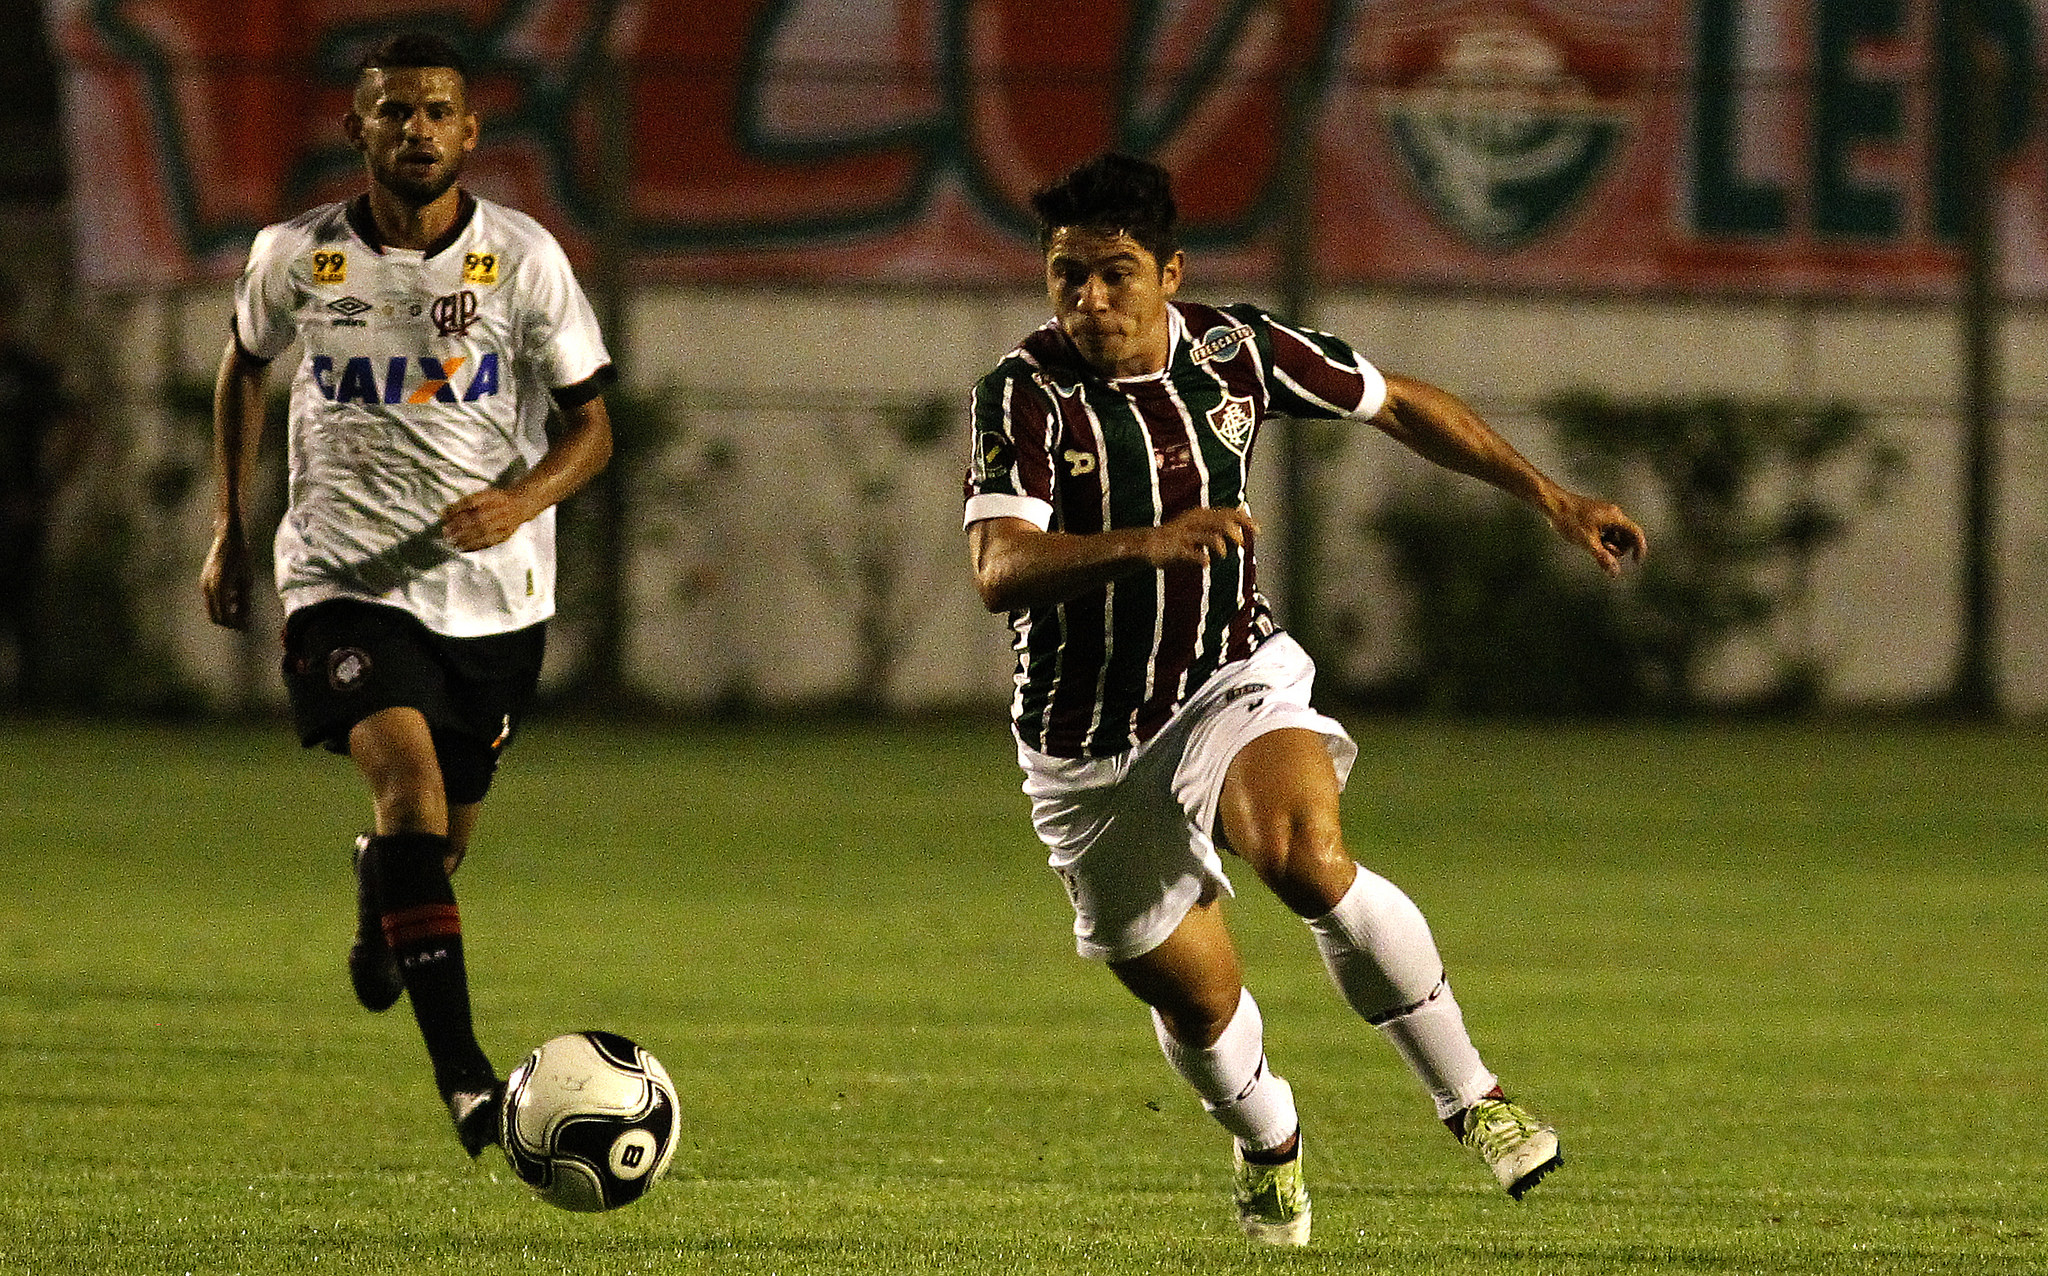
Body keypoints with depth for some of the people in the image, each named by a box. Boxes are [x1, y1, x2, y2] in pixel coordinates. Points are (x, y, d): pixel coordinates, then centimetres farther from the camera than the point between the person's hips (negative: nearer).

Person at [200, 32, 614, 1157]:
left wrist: (521, 500, -21)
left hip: (492, 589, 2)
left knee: (443, 835, 14)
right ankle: (462, 1072, -31)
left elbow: (591, 425, -1)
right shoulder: (296, 256, -4)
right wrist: (228, 526, 15)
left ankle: (378, 896, 56)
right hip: (345, 577, -2)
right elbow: (245, 362, 17)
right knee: (407, 770, -26)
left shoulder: (521, 258, -6)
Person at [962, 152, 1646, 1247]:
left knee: (1306, 856, -30)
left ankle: (1472, 1101, -18)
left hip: (1235, 679, 0)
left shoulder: (1234, 352, -8)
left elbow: (1400, 406, 9)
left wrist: (1549, 498, 9)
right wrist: (1145, 546, -48)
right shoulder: (1025, 395, -19)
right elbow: (1001, 572, -33)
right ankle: (1267, 1144, 44)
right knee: (1194, 996, 9)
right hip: (1089, 749, 0)